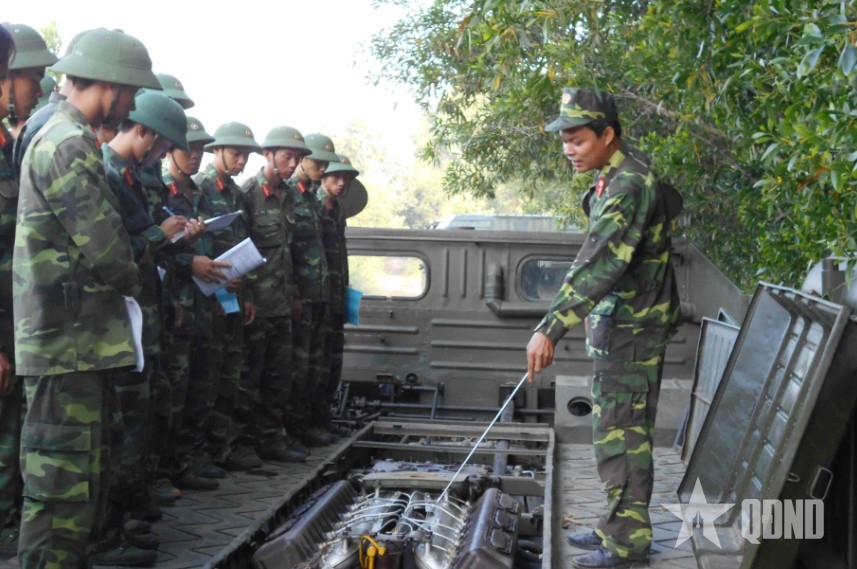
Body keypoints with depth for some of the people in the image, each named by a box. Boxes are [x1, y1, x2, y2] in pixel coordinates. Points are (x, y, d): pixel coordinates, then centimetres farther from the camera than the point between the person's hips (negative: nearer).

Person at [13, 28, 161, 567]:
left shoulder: (72, 140, 18)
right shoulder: (68, 145, -15)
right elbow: (106, 248, -18)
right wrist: (135, 283, 1)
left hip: (84, 339, 11)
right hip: (69, 340, -11)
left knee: (91, 474, 17)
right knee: (64, 482, -6)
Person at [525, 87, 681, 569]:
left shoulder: (631, 185, -20)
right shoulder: (620, 177, 12)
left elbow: (599, 264, -31)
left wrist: (550, 329, -35)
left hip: (631, 331, -10)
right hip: (617, 326, 10)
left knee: (622, 435, -4)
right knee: (616, 432, 17)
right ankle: (618, 526, 27)